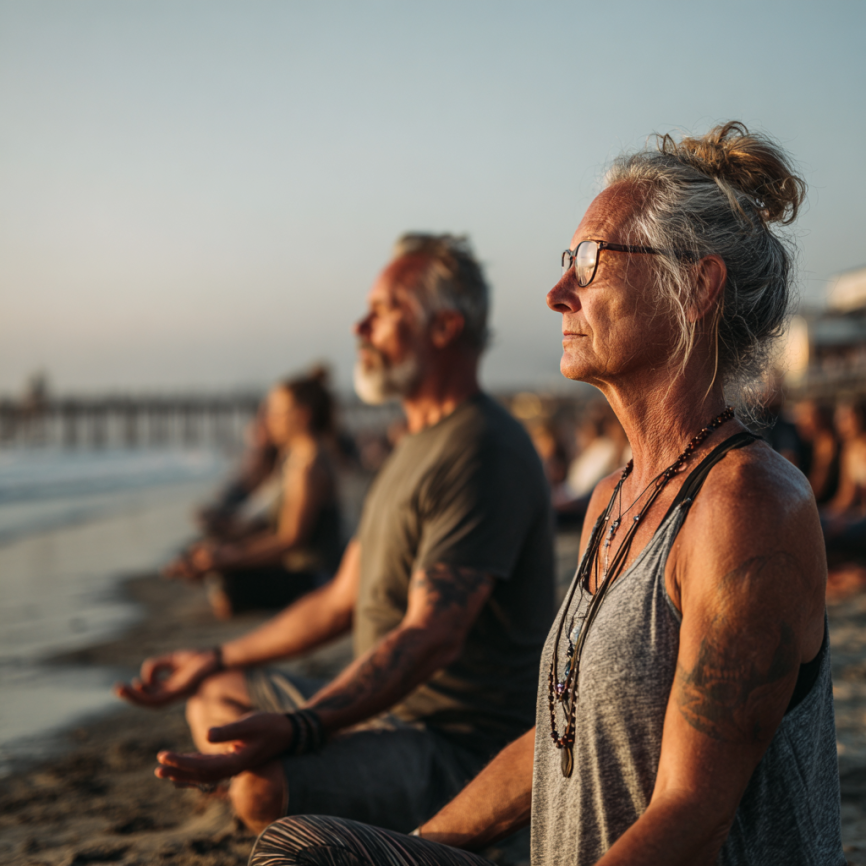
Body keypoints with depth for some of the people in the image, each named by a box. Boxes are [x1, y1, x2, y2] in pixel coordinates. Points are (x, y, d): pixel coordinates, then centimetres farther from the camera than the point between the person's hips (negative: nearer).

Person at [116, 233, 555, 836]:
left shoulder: (483, 451, -19)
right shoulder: (418, 446, 16)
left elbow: (430, 638, -29)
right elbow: (342, 601, 21)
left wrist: (296, 729, -40)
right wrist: (214, 660, 23)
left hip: (463, 742, -10)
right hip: (391, 713, 10)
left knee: (265, 785, -32)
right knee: (216, 694, 18)